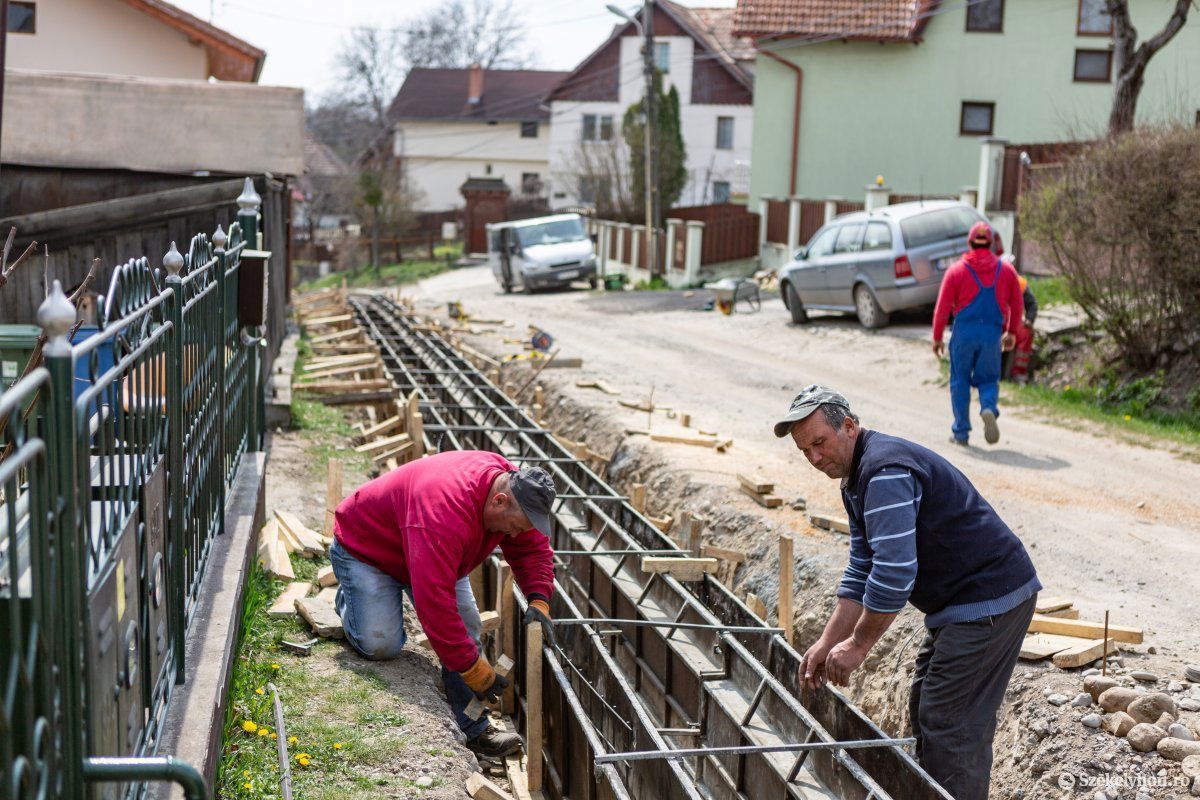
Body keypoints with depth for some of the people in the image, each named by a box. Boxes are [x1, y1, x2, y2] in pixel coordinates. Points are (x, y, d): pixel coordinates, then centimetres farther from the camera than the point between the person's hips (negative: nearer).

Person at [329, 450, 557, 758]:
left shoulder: (511, 485, -18)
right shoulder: (445, 513, -45)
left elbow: (533, 548, -1)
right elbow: (434, 603, -45)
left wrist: (539, 601, -19)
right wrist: (473, 669, -39)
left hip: (435, 557, 7)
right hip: (363, 548, -7)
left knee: (466, 626, -10)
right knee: (380, 644, -21)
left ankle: (473, 730, -3)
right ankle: (349, 600, 12)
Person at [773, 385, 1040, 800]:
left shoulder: (885, 471, -22)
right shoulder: (855, 478, 13)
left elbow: (894, 572, -27)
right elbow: (862, 571, 14)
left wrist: (858, 645, -17)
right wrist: (827, 643, 6)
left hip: (988, 600, -11)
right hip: (960, 598, 11)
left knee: (949, 724, -10)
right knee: (926, 710, 17)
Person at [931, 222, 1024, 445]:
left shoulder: (956, 270, -2)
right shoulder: (1006, 270, 5)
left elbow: (942, 308, -2)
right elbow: (1016, 307, 11)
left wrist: (937, 337, 6)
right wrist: (1011, 332, 24)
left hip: (964, 332, -1)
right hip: (992, 334, 2)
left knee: (960, 381, 10)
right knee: (988, 379, 13)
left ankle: (961, 432, 13)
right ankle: (989, 408, -18)